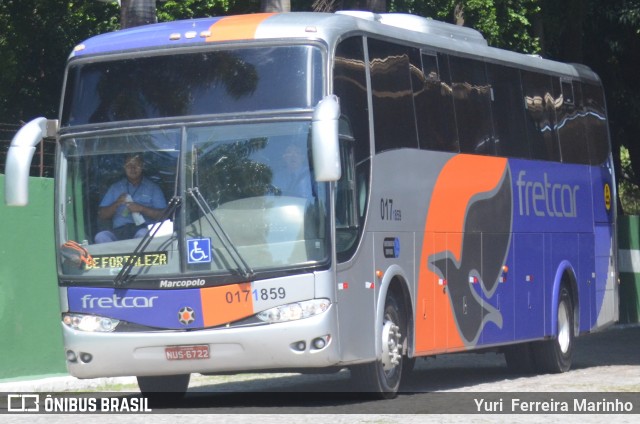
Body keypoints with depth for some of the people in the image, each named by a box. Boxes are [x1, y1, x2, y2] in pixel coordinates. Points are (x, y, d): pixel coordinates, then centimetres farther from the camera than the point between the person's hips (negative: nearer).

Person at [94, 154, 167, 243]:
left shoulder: (153, 187, 16)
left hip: (143, 228, -2)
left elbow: (162, 215, 5)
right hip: (119, 231, 2)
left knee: (142, 234, -40)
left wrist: (141, 208, -8)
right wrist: (117, 203, -1)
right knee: (101, 236, -31)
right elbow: (101, 215, 17)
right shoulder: (115, 187, 23)